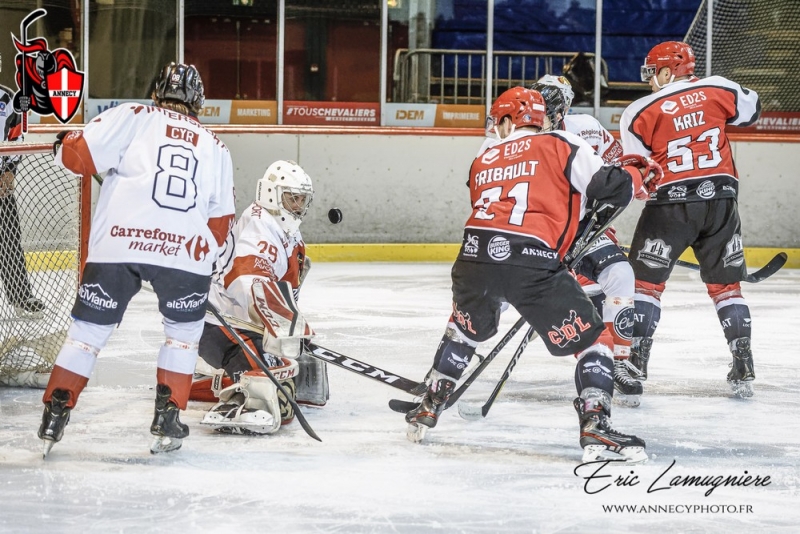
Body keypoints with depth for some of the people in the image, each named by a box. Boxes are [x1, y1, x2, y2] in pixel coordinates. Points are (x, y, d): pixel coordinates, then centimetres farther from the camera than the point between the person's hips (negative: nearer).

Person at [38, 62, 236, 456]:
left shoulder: (132, 118, 10)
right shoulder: (215, 148, 22)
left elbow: (80, 154, 2)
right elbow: (220, 222, 21)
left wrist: (64, 145, 23)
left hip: (117, 244, -1)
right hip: (186, 249, 1)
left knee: (90, 328, 12)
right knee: (184, 329, 24)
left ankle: (54, 418, 10)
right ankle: (167, 418, 15)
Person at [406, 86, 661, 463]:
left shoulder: (483, 162, 26)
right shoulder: (560, 145, 11)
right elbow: (609, 187, 1)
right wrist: (637, 176, 24)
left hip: (476, 254, 5)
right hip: (531, 262, -5)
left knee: (464, 328, 35)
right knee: (592, 340, 6)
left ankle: (427, 411, 38)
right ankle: (596, 428, -12)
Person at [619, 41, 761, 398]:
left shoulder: (641, 112, -4)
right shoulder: (719, 90, 3)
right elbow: (750, 111, 22)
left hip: (671, 202, -3)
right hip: (720, 199, 3)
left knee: (646, 281, 7)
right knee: (726, 284, 14)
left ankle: (635, 366, -1)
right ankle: (744, 369, 10)